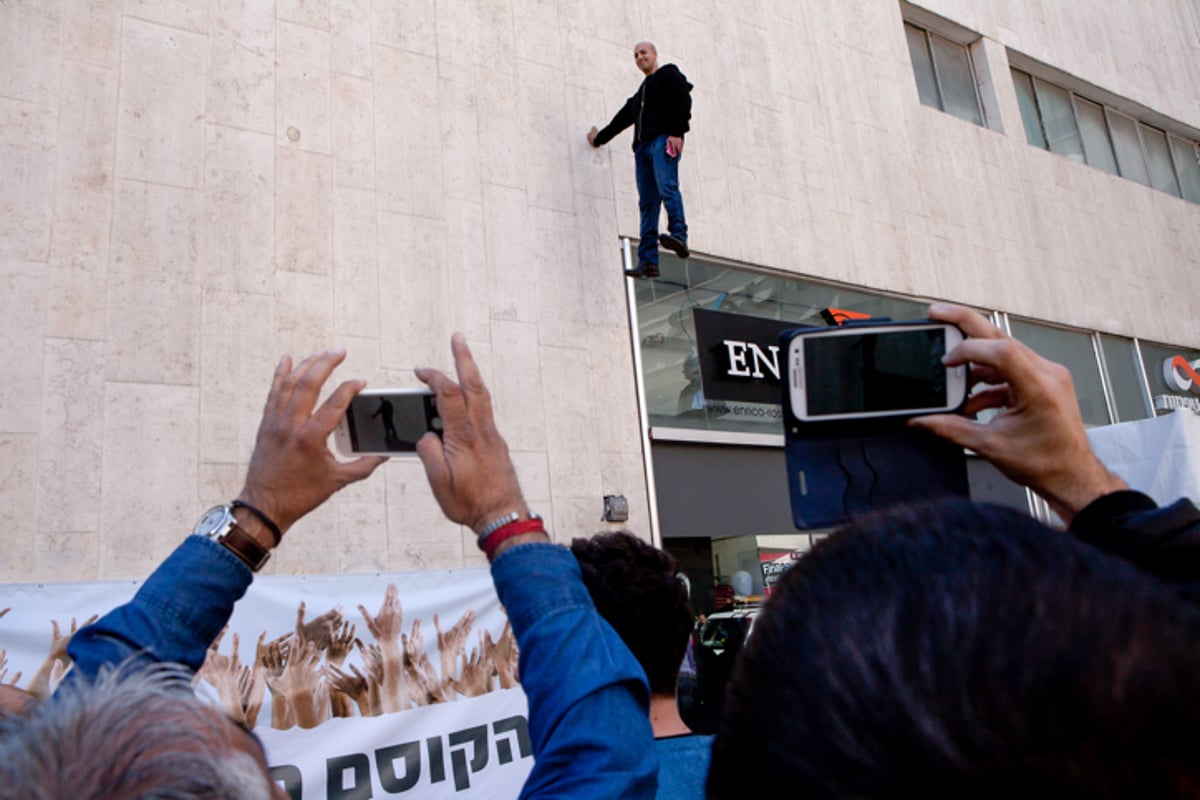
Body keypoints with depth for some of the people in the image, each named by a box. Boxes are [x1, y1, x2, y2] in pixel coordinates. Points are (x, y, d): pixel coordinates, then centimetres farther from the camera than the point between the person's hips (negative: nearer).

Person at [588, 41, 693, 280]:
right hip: (642, 146, 6)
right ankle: (648, 260, -16)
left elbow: (683, 101, -3)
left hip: (664, 140, -6)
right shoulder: (640, 92, 35)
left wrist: (677, 132, -16)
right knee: (647, 203, -7)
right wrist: (599, 138, 51)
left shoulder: (669, 74, 13)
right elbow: (623, 119, 43)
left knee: (667, 187, -28)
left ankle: (679, 236, -40)